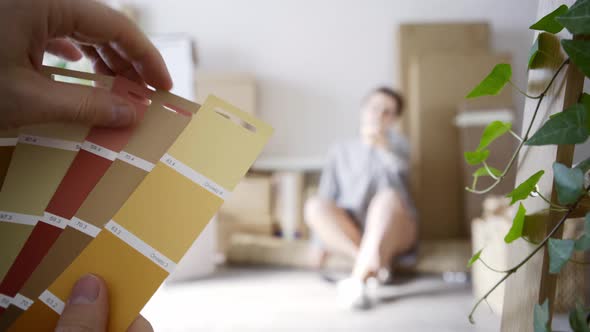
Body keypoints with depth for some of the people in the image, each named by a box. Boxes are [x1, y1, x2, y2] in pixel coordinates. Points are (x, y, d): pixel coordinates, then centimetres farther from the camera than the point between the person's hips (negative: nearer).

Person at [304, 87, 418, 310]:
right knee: (314, 204, -26)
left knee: (388, 196, -34)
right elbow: (327, 197, 12)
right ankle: (375, 264, -32)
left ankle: (359, 278, -50)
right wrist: (321, 241, -1)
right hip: (344, 232, 2)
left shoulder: (397, 143, 14)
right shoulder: (340, 151, 19)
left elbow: (400, 168, -9)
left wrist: (381, 144, -30)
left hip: (392, 230, -2)